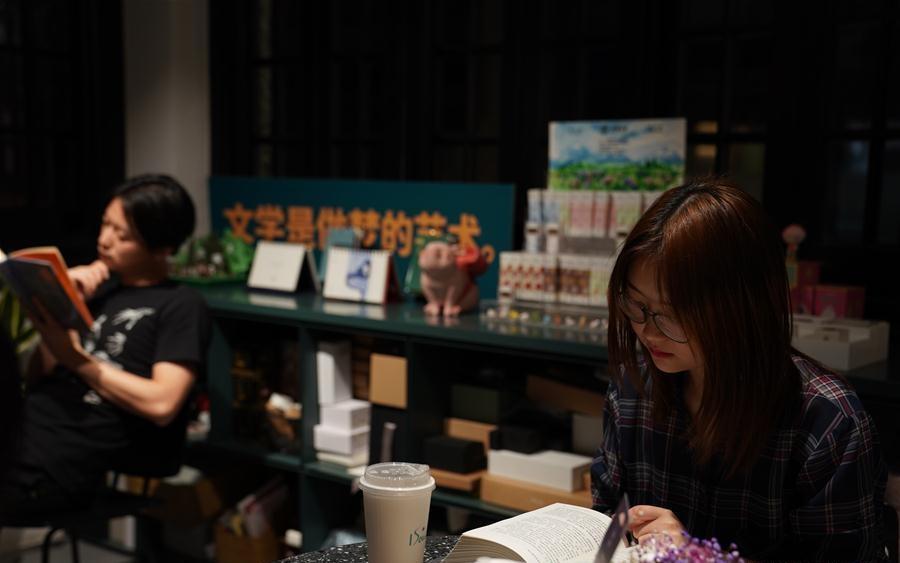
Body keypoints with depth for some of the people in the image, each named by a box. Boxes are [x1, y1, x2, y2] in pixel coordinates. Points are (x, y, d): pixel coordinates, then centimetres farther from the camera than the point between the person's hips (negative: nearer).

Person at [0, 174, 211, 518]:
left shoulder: (181, 306, 0)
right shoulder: (99, 286, 19)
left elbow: (161, 404, -12)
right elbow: (37, 371, 13)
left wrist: (76, 358, -8)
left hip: (66, 455, -6)